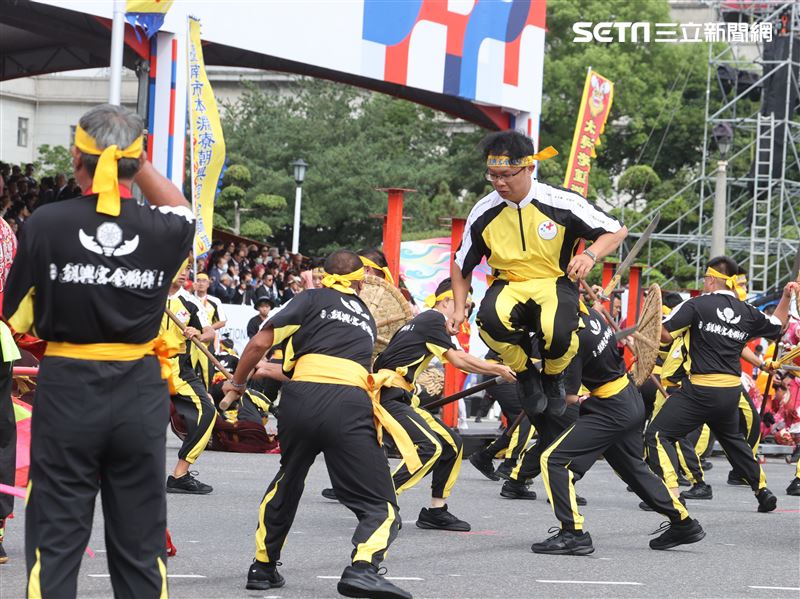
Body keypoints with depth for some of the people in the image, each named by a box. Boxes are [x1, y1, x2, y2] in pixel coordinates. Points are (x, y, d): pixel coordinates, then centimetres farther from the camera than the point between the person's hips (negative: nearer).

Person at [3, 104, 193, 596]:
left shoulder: (46, 224, -9)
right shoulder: (164, 231, -5)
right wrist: (139, 163, 16)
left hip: (65, 390, -1)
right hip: (139, 394, 2)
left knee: (54, 542, 4)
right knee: (140, 546, 10)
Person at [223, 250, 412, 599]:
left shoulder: (313, 299, 19)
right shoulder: (367, 318, 31)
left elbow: (260, 343, 10)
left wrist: (238, 382, 27)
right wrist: (281, 371, 54)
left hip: (301, 399, 0)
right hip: (350, 405, 0)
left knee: (286, 484, 27)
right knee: (379, 505, 1)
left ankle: (263, 568, 34)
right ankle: (362, 568, -27)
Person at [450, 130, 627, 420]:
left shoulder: (562, 203, -13)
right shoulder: (483, 213, -4)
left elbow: (617, 230, -5)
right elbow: (462, 264, 12)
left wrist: (590, 254, -25)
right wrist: (459, 309, 3)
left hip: (555, 283, -2)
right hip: (508, 285, 2)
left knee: (558, 333, -37)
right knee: (491, 319, -36)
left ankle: (553, 377, 3)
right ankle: (525, 373, -3)